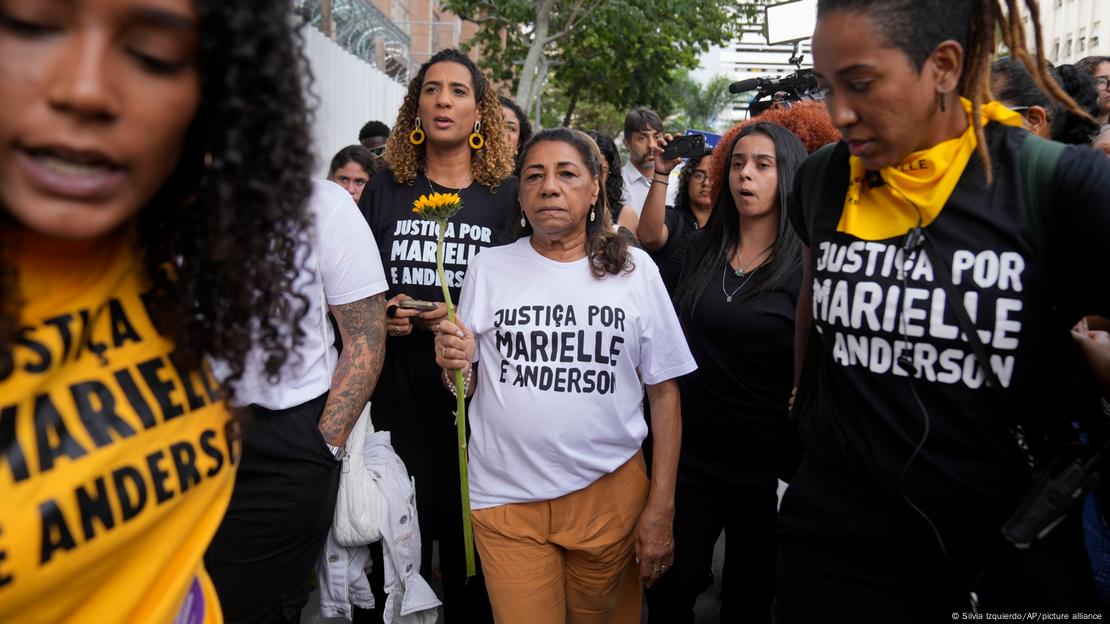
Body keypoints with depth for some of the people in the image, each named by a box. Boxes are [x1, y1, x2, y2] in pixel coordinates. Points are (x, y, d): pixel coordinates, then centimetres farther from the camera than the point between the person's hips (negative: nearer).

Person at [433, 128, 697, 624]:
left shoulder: (634, 270, -2)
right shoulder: (488, 269, 1)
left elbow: (664, 393, 0)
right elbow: (466, 389, 8)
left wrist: (660, 510, -3)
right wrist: (455, 366, -16)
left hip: (610, 492, 0)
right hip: (507, 498, 0)